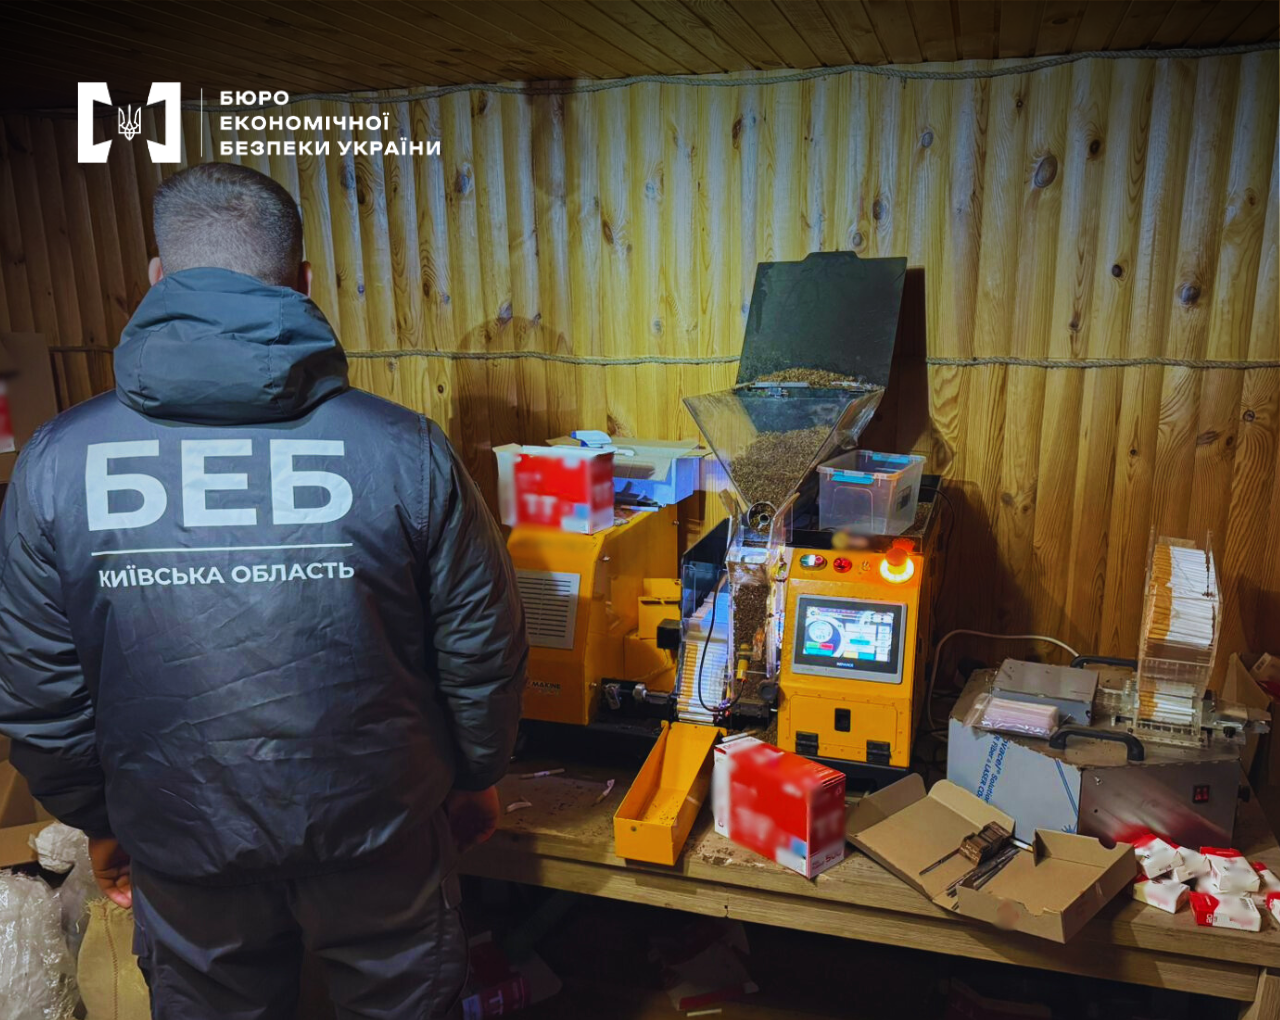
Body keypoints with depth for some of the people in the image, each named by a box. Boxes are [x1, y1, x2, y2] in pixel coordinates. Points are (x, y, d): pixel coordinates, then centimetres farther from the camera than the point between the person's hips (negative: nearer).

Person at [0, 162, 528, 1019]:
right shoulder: (404, 450, -19)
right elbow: (482, 648, -11)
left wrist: (96, 819, 12)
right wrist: (476, 777, 7)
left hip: (182, 848, 2)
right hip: (378, 825, -1)